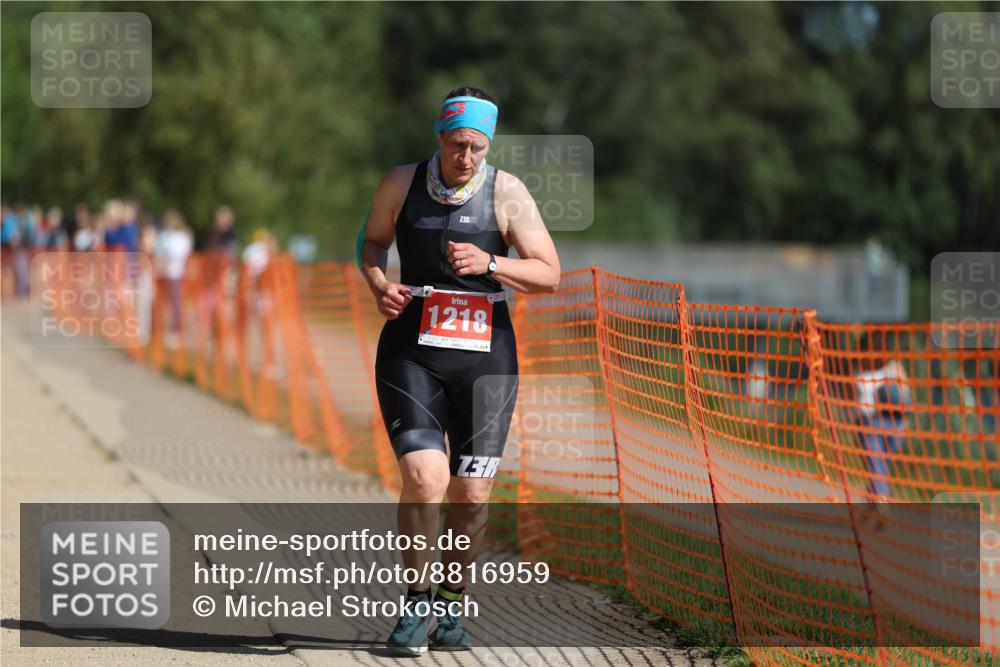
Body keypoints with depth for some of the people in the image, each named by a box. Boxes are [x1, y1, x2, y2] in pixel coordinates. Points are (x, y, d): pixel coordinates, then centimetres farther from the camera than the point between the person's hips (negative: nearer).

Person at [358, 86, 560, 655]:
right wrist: (379, 284, -2)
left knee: (471, 493, 0)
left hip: (486, 357, 1)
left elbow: (550, 275, -5)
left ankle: (452, 606, 22)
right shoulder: (402, 184, 1)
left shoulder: (507, 192, -3)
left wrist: (488, 264, -21)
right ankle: (417, 601, 2)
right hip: (412, 352, 0)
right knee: (425, 476, -18)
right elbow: (372, 240, 19)